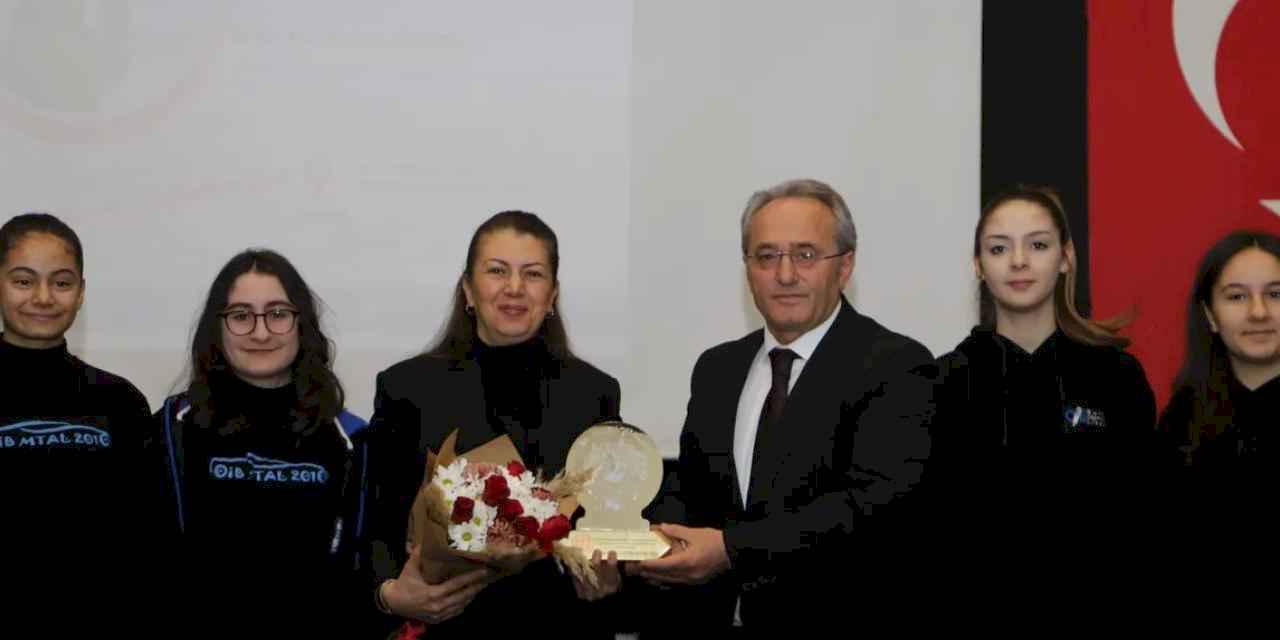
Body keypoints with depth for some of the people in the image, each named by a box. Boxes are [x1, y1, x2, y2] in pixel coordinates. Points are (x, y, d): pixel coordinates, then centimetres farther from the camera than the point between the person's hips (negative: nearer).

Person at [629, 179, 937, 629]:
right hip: (712, 614, 4)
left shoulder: (896, 367, -5)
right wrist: (662, 536, -6)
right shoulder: (716, 369, 13)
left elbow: (877, 500, -16)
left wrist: (732, 549, -23)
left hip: (830, 615, -4)